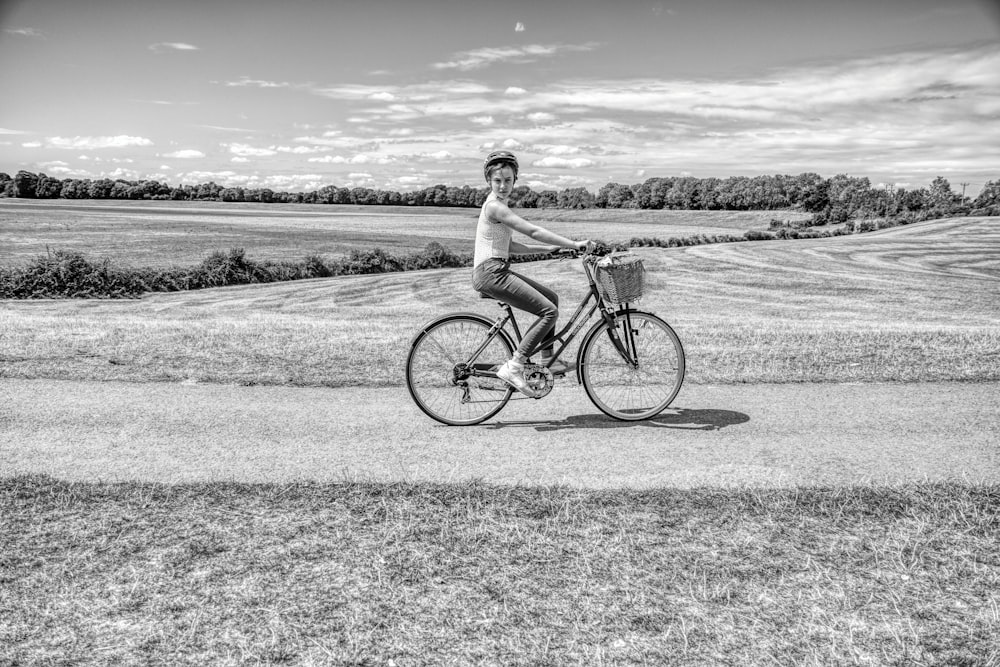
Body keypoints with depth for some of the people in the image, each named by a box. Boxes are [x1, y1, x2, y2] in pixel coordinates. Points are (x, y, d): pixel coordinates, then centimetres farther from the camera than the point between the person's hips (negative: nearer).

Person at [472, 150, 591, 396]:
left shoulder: (499, 205, 18)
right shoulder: (495, 206, -14)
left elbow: (510, 247, 20)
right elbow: (533, 231, -20)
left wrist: (549, 249, 17)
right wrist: (574, 244, -18)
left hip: (498, 271, 10)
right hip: (490, 273, -10)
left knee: (551, 298, 18)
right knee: (549, 311, -14)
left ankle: (546, 359, 22)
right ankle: (513, 368, -14)